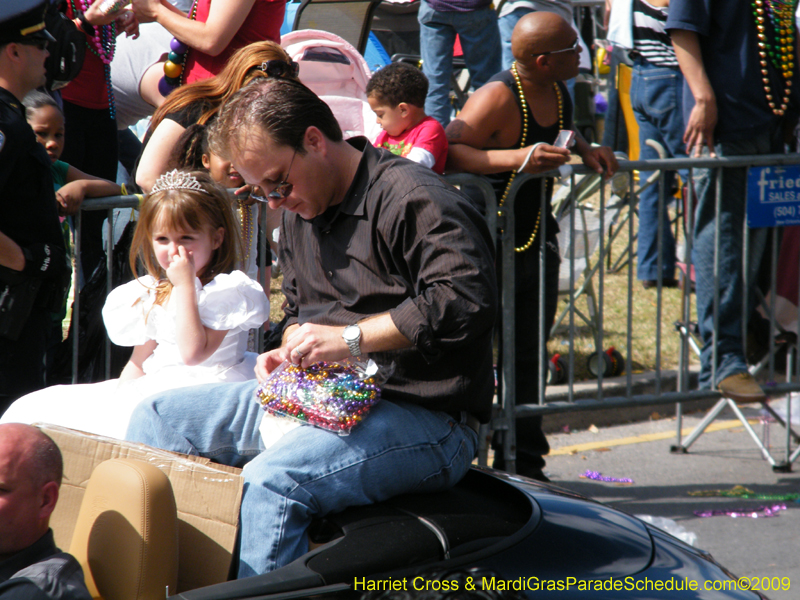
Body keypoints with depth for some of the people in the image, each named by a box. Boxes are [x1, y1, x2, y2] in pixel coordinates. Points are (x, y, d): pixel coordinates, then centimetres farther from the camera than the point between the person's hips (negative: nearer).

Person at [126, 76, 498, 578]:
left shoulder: (413, 199, -12)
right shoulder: (301, 211, 19)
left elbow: (465, 301, -26)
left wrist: (348, 338, -22)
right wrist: (289, 351, 9)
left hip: (422, 418, -9)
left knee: (270, 481, -36)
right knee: (155, 420, 5)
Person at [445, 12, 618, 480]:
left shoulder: (558, 91, 5)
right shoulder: (498, 98, -20)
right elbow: (447, 151, -28)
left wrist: (585, 151, 6)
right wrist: (517, 158, -37)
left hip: (537, 239, 8)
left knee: (530, 354, 12)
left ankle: (523, 462, 20)